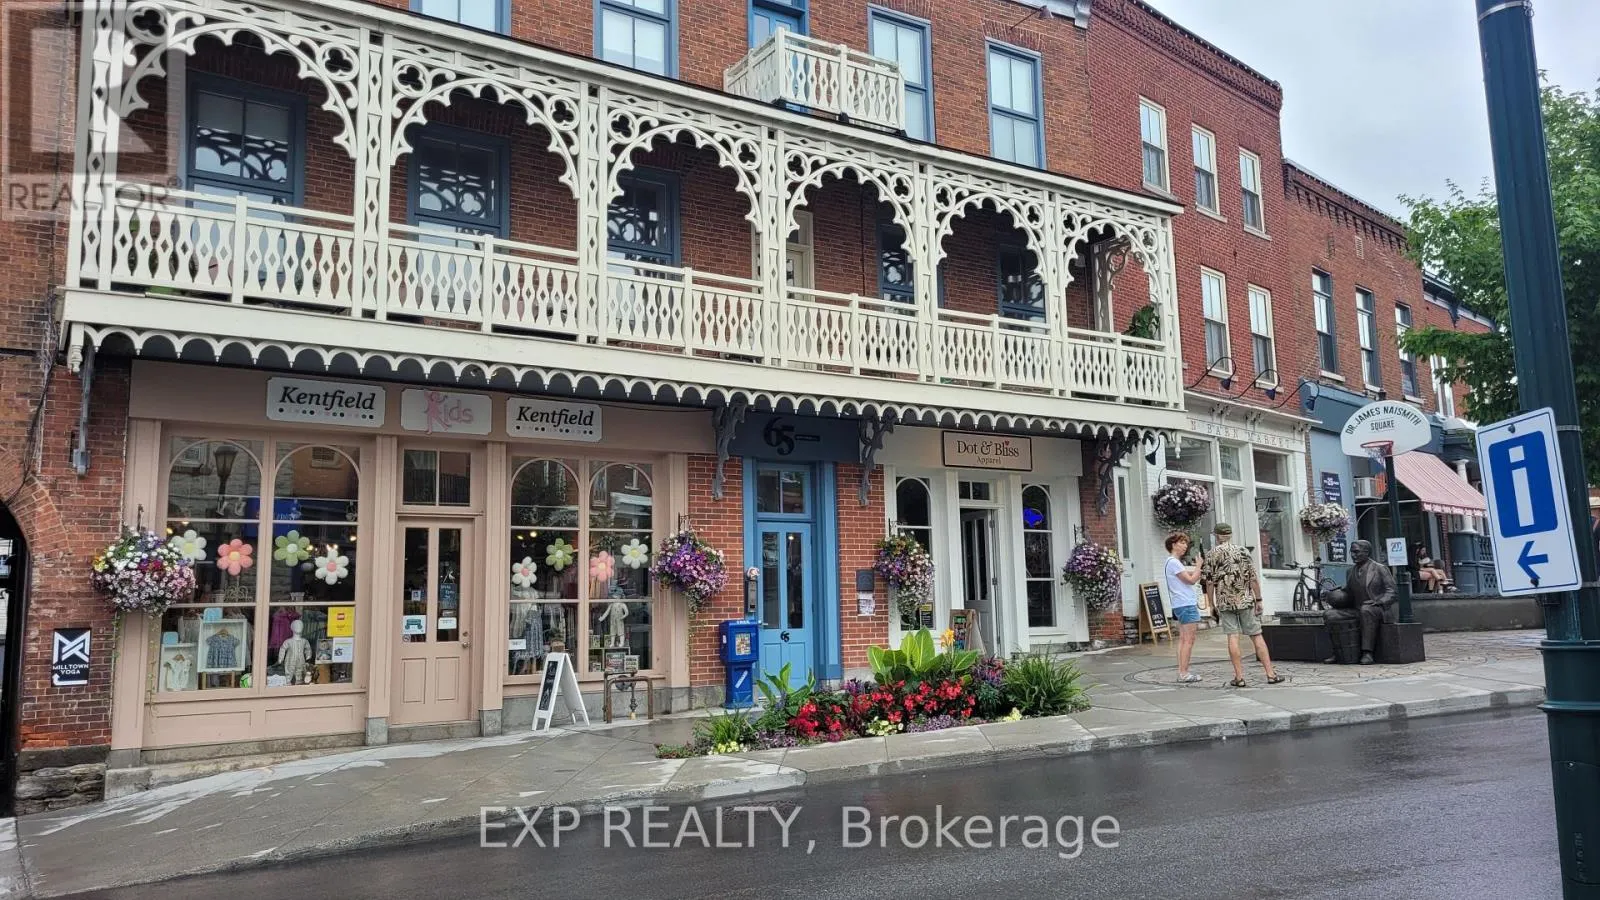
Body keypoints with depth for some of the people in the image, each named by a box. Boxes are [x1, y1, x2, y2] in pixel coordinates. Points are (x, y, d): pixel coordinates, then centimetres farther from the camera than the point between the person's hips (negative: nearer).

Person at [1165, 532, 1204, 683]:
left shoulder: (1175, 562, 19)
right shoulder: (1173, 562, -13)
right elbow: (1191, 580, -13)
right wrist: (1199, 565, -5)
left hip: (1181, 606, 11)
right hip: (1186, 605, -11)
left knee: (1183, 639, 9)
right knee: (1189, 640, -9)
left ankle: (1182, 672, 11)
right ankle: (1184, 674, -10)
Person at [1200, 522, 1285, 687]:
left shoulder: (1211, 555, -1)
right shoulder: (1242, 551, 1)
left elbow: (1209, 582, -2)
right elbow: (1253, 578, -3)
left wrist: (1212, 604, 7)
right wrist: (1258, 599, 2)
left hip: (1225, 602, 0)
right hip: (1246, 600, 0)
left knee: (1232, 638, 0)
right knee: (1256, 636, 5)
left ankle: (1239, 677, -1)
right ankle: (1271, 674, 4)